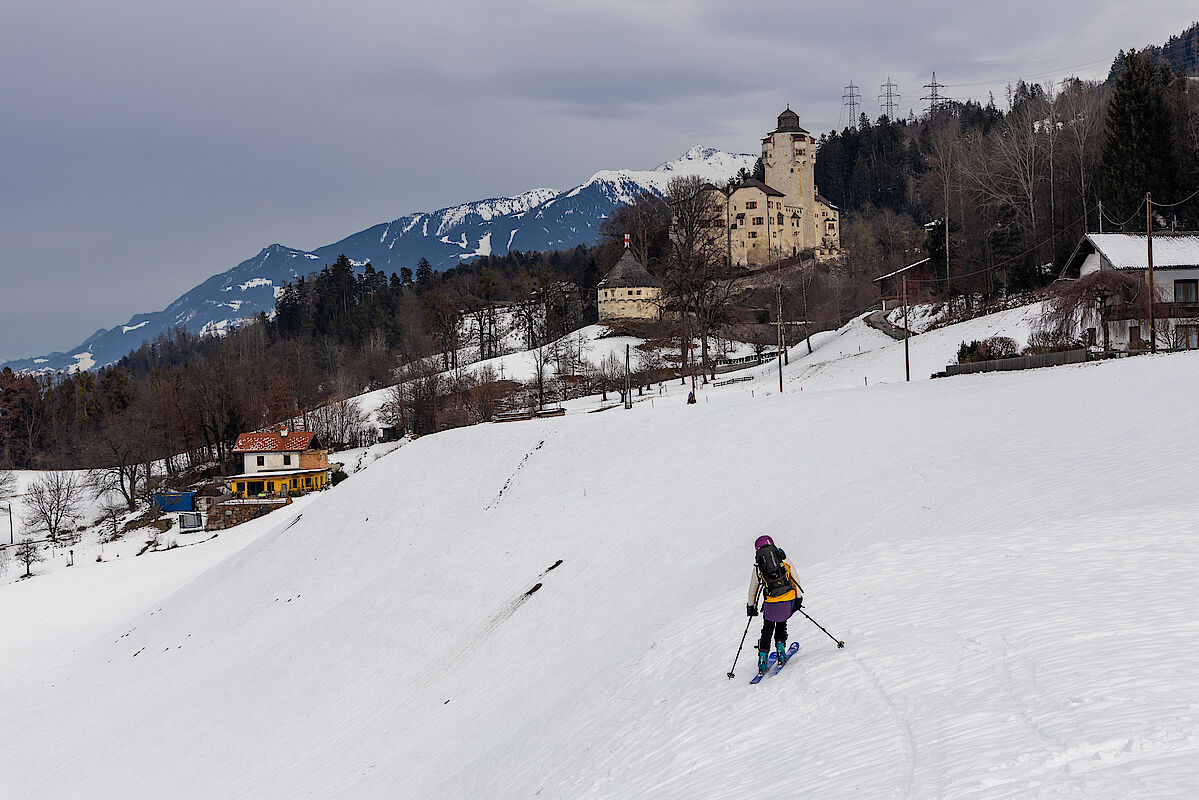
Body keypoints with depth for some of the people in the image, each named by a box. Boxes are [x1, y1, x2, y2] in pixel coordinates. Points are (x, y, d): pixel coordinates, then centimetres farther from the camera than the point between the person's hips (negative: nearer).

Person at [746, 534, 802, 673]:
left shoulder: (758, 566, 10)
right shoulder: (784, 560, 9)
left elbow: (753, 588, 18)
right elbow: (795, 579, 8)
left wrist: (751, 606, 28)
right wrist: (799, 597, 15)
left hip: (771, 602, 0)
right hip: (788, 599, 0)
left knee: (767, 629, 16)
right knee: (781, 623, 26)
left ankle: (763, 658, 8)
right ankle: (780, 648, 14)